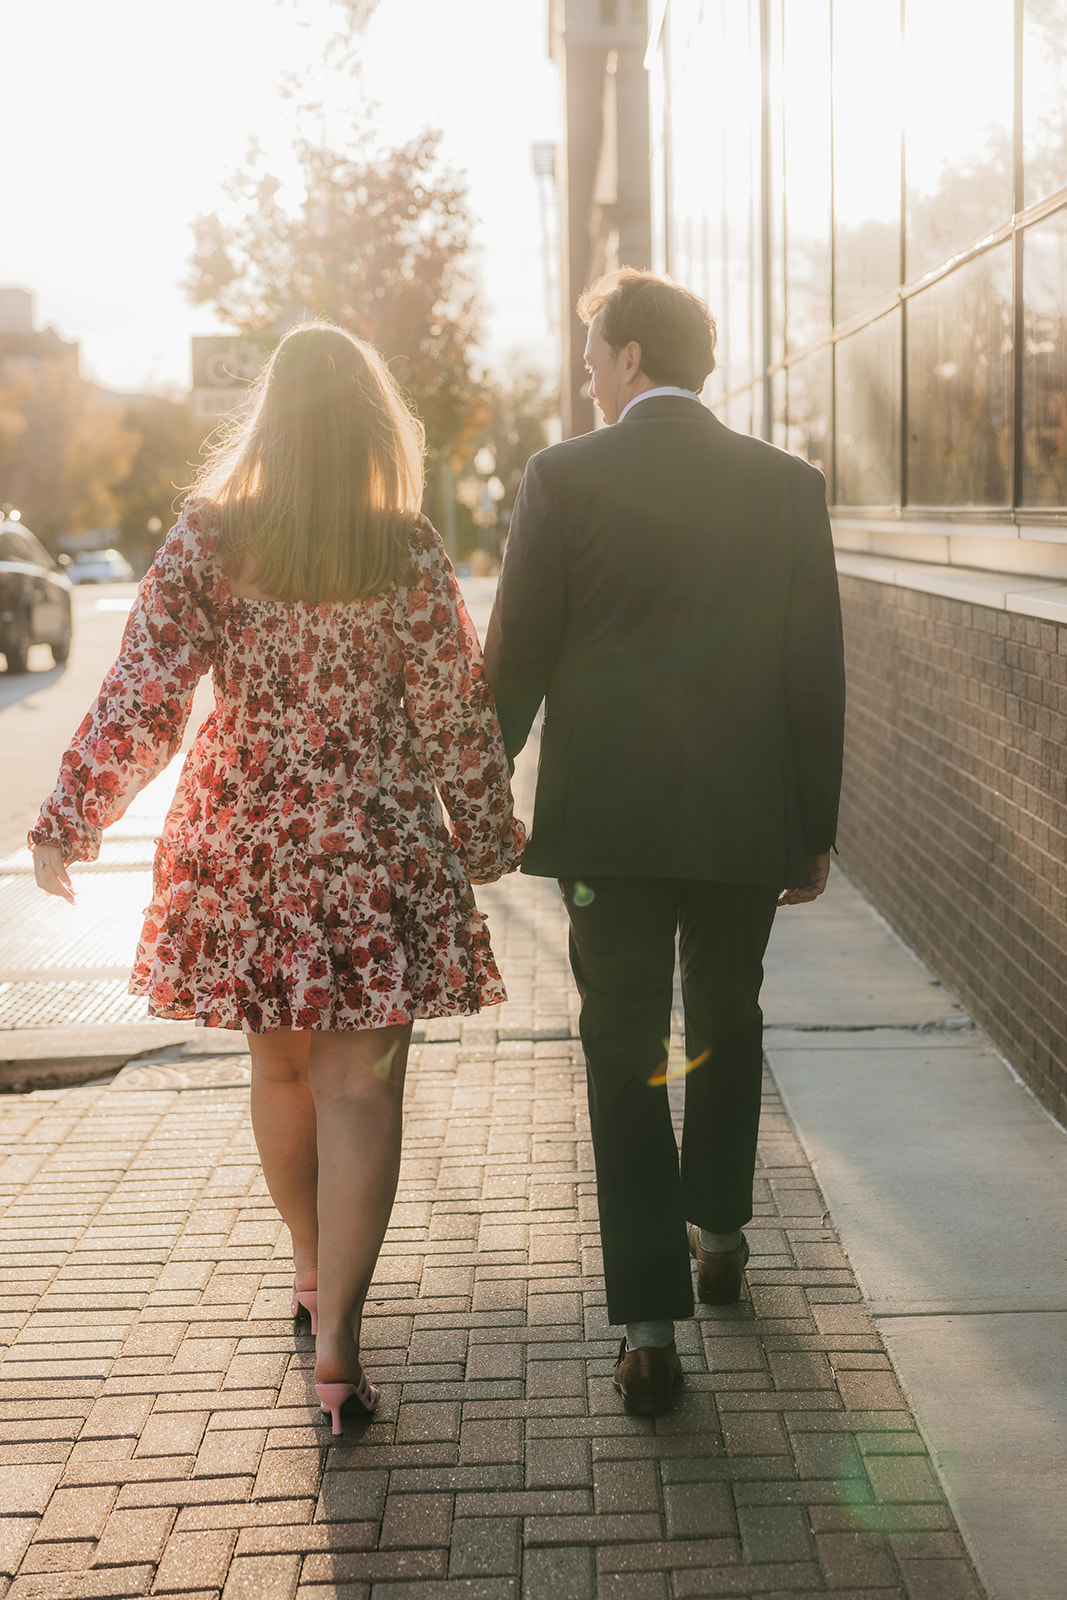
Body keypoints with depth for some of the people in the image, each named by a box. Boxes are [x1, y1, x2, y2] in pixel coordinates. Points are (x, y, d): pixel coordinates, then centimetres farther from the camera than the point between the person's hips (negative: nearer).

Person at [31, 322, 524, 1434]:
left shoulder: (207, 539, -6)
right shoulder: (409, 555, -7)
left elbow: (143, 699, -9)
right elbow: (455, 715, -2)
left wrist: (68, 822, 1)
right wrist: (489, 839, 12)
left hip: (241, 844, 2)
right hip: (375, 845, -2)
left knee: (279, 1067, 20)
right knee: (358, 1087, 3)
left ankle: (312, 1264, 40)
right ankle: (335, 1336, -2)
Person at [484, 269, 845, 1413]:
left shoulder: (565, 477, -5)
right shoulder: (786, 484, 1)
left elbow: (515, 662, -4)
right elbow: (816, 671, 2)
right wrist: (815, 828, 10)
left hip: (606, 815, -2)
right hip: (747, 817, 3)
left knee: (624, 1055, 4)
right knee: (726, 1028, 22)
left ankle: (649, 1324, 3)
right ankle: (718, 1233, 39)